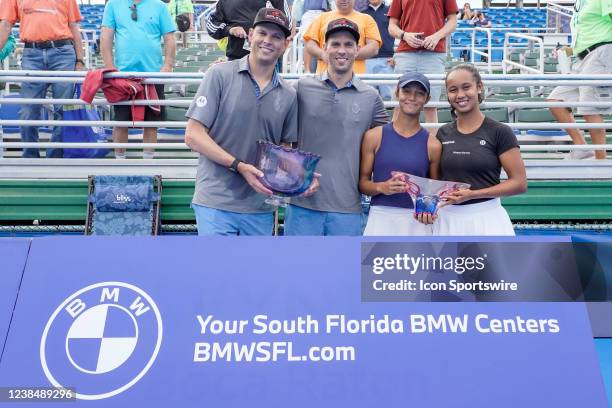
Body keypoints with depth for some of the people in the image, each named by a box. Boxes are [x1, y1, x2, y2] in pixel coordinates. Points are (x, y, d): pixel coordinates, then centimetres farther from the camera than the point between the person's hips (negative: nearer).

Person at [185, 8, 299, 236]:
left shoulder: (288, 95, 8)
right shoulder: (220, 74, -3)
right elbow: (193, 136, -7)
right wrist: (239, 166, -17)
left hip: (261, 209, 5)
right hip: (216, 204, -4)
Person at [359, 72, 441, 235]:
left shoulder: (432, 144, 4)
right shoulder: (374, 136, 3)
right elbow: (362, 182, 4)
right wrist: (382, 187, -15)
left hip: (416, 221, 1)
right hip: (381, 218, 0)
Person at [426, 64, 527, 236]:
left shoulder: (500, 132, -5)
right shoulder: (443, 134, 7)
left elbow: (519, 183, -7)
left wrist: (473, 194, -16)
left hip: (486, 218, -3)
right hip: (447, 220, 4)